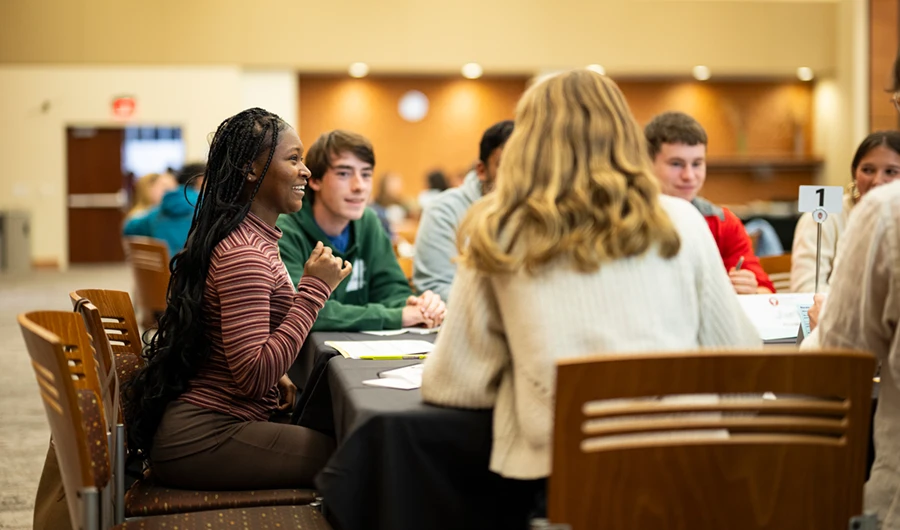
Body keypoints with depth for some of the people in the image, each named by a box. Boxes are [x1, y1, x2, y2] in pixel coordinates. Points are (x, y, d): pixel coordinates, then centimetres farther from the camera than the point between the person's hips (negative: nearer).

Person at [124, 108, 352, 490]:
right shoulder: (243, 254, -19)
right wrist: (314, 288, -21)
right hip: (201, 439, -10)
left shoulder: (252, 237, 13)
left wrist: (275, 374, 7)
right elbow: (254, 377, -24)